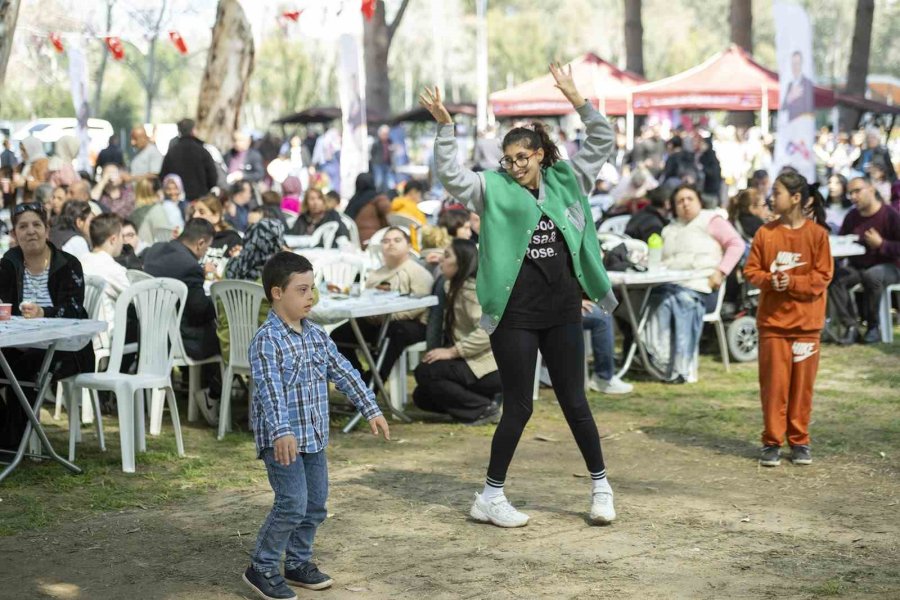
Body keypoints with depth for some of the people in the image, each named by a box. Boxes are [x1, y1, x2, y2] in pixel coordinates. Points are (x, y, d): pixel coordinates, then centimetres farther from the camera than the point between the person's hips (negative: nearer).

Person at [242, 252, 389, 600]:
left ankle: (298, 563, 27)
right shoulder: (267, 341, -16)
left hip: (314, 437, 8)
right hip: (282, 439, -8)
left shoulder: (316, 336, 8)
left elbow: (344, 373, 14)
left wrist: (370, 410, 11)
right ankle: (262, 568, 1)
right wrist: (281, 431, -38)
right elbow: (269, 388, -27)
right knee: (293, 503, -12)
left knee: (316, 503, 11)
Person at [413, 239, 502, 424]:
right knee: (421, 397, 5)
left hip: (488, 367, -10)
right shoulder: (455, 287, 14)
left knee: (425, 372, -22)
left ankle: (484, 408, -13)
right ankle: (484, 399, 7)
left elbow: (488, 329, -27)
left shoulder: (471, 289, -16)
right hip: (472, 363, 10)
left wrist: (452, 351, -28)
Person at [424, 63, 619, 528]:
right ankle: (490, 498, 13)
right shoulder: (495, 190, -1)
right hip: (515, 315, -3)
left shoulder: (565, 182, 7)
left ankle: (601, 486, 23)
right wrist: (444, 127, -22)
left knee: (574, 402, 11)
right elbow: (451, 176, -13)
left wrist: (579, 101, -6)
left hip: (563, 313, 3)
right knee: (518, 407, 1)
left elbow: (603, 142, 7)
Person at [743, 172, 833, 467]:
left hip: (806, 322, -1)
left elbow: (823, 276, -4)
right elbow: (751, 270, 5)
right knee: (773, 383, 1)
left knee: (802, 383, 4)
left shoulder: (817, 234, -3)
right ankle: (772, 442, 9)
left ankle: (799, 441, 16)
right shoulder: (765, 232, 2)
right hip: (772, 321, 1)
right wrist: (769, 280, -15)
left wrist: (793, 282, -18)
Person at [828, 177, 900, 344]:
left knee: (871, 276, -39)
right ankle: (851, 326, -21)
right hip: (858, 267, 5)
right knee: (834, 278, -24)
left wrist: (881, 244, -23)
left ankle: (872, 326, -18)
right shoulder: (851, 216, 6)